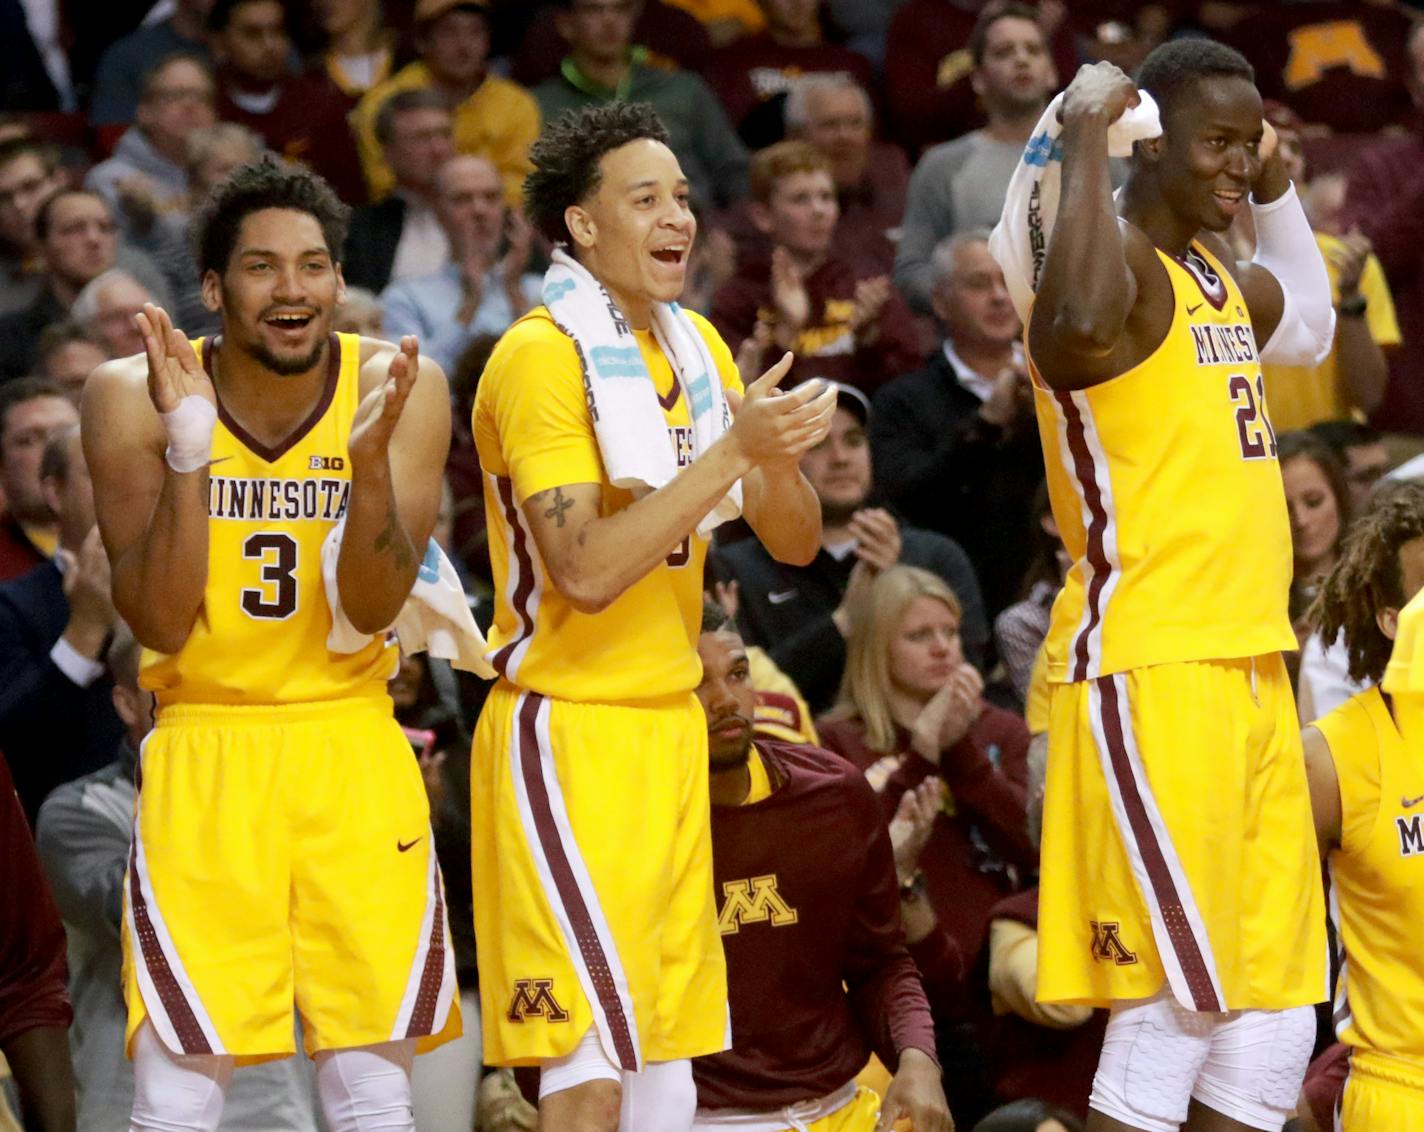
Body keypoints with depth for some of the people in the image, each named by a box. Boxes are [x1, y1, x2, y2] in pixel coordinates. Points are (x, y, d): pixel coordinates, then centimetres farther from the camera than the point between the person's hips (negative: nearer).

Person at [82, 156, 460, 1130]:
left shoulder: (401, 387, -6)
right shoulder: (133, 396, -9)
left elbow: (372, 612, -11)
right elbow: (161, 627, -14)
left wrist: (372, 457, -27)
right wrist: (187, 453, -26)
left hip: (354, 755, 1)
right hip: (205, 756, -1)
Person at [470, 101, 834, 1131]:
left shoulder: (696, 347, 11)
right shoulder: (542, 357, -13)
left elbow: (795, 543, 11)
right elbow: (584, 572, -23)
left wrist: (777, 458, -10)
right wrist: (732, 451, -24)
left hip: (671, 725, 8)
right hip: (569, 728, -8)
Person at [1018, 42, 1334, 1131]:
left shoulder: (1211, 268, 16)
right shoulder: (1124, 265, -13)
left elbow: (1308, 327, 39)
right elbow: (1078, 327, -39)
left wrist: (1277, 185, 25)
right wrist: (1086, 140, -29)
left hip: (1248, 669, 9)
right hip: (1150, 672, -9)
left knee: (1277, 1021, 9)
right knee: (1172, 1012, -9)